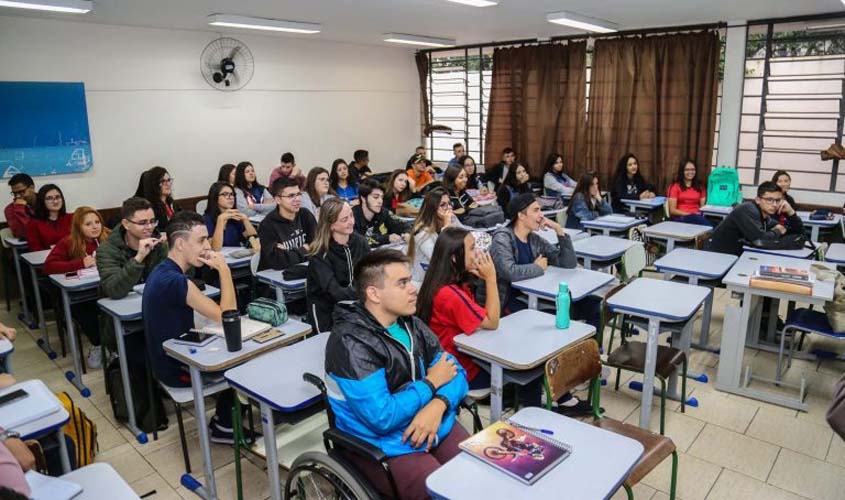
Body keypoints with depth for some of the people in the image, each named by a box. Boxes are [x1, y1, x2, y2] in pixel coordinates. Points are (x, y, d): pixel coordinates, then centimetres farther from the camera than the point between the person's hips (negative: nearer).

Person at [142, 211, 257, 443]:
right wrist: (224, 269, -23)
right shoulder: (174, 281, -30)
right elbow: (226, 317, -26)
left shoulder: (164, 271, 2)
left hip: (170, 357, 9)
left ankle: (224, 421, 28)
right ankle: (223, 424, 26)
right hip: (176, 368, -9)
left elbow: (213, 313, 7)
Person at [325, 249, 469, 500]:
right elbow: (381, 417, -24)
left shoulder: (410, 323, 4)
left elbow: (454, 371, 5)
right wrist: (431, 383, -12)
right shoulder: (350, 343, -19)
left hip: (436, 426, 7)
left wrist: (438, 405, -16)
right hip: (386, 446, -6)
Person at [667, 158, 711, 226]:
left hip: (697, 216, 4)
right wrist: (689, 214, -13)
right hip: (680, 218, -4)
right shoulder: (675, 187, 6)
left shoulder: (700, 187, 21)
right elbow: (672, 210, -1)